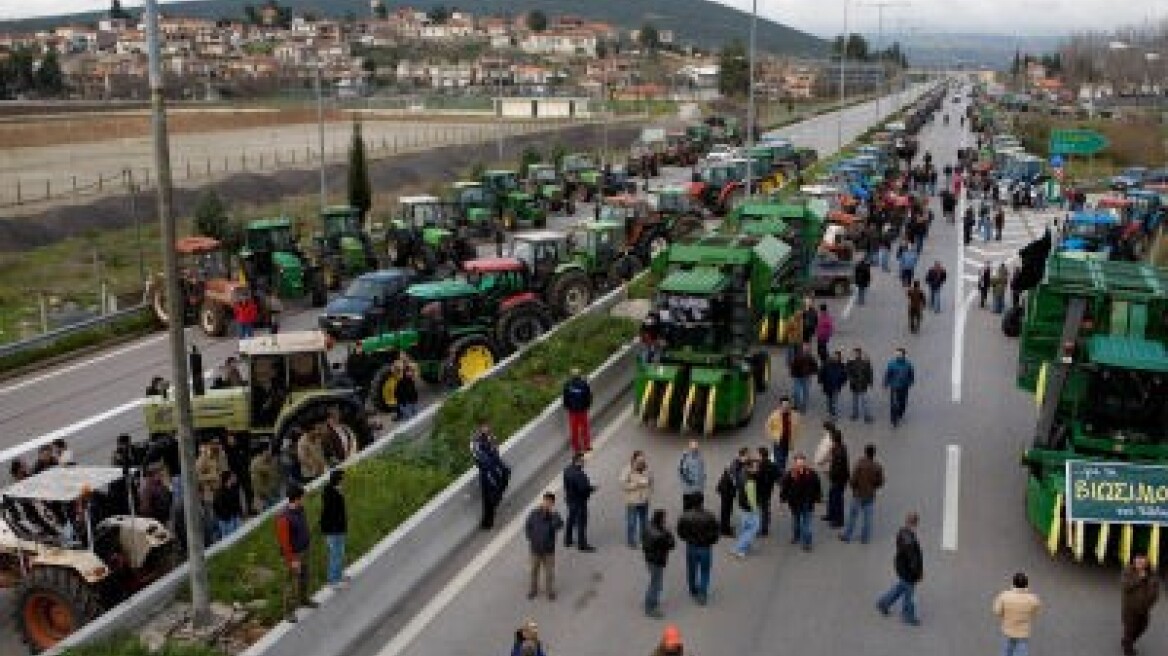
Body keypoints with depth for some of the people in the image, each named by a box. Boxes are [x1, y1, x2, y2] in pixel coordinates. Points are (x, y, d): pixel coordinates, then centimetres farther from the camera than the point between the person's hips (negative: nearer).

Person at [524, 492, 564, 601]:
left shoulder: (553, 515, -13)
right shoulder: (535, 514, -11)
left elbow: (559, 525, -32)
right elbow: (527, 527, 3)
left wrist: (554, 513, -39)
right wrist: (530, 538, -4)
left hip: (549, 549, -1)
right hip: (536, 548, 1)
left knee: (549, 571, 8)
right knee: (534, 570, 15)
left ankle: (550, 590, 25)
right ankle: (533, 589, 33)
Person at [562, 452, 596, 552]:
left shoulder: (567, 470, 1)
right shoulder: (579, 474, -28)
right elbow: (583, 488, -29)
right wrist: (592, 488, -12)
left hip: (570, 499, 9)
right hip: (579, 500, -9)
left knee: (571, 519, 22)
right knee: (581, 522, 0)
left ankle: (568, 540, 35)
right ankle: (582, 544, 5)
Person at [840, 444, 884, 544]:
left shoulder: (860, 463, -18)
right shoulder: (878, 467, -10)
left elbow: (853, 479, -16)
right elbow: (880, 482, -3)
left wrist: (853, 487, 5)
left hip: (858, 494, -2)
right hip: (870, 495, 2)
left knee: (852, 515, 11)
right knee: (867, 517, 12)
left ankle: (847, 535, 20)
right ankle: (864, 538, 20)